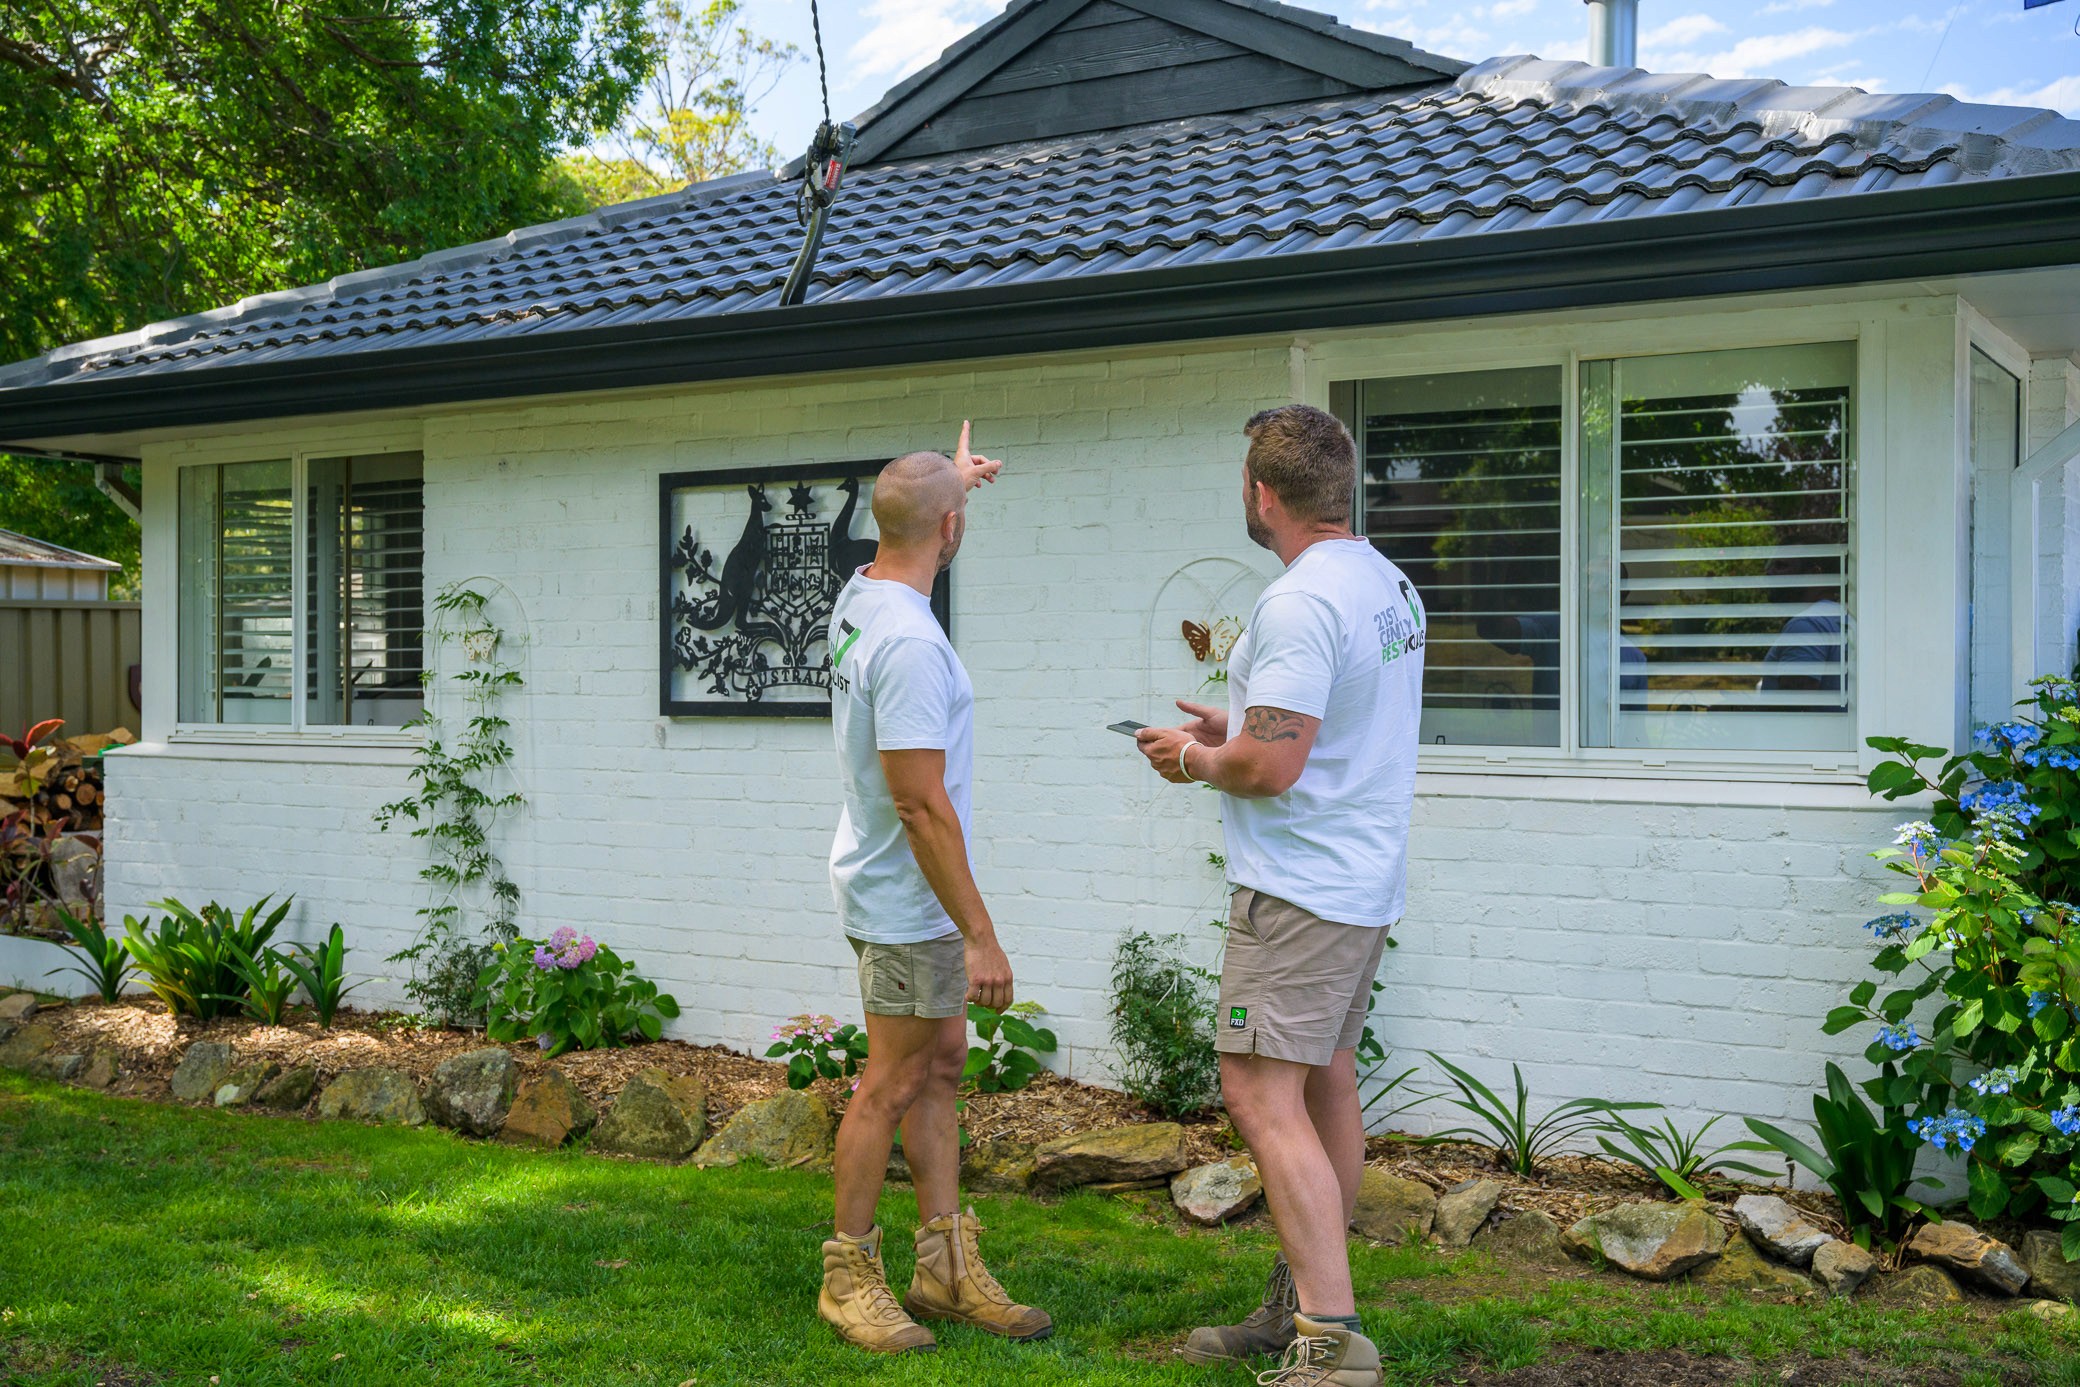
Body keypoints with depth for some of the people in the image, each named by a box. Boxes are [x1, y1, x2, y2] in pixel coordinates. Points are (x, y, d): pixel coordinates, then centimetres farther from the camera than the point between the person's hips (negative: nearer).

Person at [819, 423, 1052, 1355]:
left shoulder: (860, 597, 4)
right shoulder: (910, 642, -26)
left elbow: (910, 542, 32)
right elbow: (921, 803, -28)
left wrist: (954, 475, 48)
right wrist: (980, 934, -24)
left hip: (896, 893, 10)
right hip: (909, 902, -10)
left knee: (940, 1063, 15)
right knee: (893, 1085, 1)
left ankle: (948, 1267, 23)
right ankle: (849, 1276, 16)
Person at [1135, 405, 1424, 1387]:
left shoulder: (1300, 602, -20)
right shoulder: (1389, 585, 12)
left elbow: (1273, 766, -24)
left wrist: (1195, 761, -4)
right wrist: (1234, 729, 19)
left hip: (1300, 890, -11)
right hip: (1365, 880, 11)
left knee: (1262, 1096, -10)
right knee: (1325, 1085, 16)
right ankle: (1298, 1304, 28)